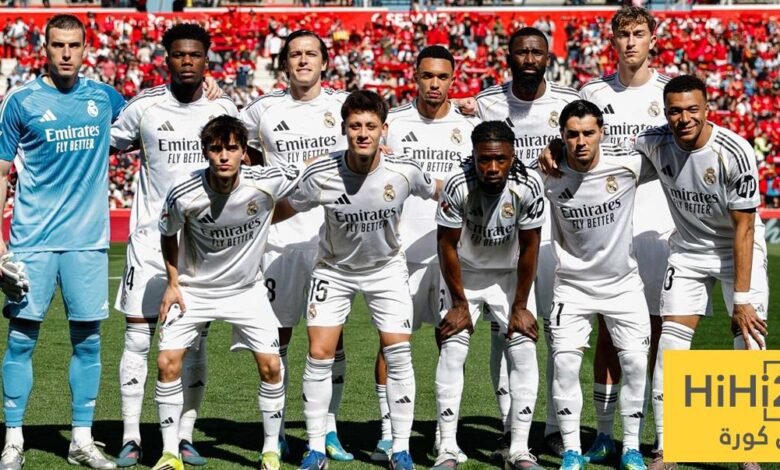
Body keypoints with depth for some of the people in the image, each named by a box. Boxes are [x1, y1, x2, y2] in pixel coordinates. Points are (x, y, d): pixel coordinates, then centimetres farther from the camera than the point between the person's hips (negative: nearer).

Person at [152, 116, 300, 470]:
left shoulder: (267, 183, -23)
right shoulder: (184, 195, -23)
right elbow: (168, 234, -1)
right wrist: (173, 283, -1)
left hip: (247, 289, 0)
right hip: (193, 289, 0)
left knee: (270, 365, -7)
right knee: (167, 363, -9)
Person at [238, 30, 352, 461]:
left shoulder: (345, 106, 4)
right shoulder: (263, 110, 4)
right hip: (280, 235, 0)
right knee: (278, 332, 3)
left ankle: (329, 429, 7)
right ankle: (275, 431, 12)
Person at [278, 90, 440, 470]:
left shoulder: (404, 172, -20)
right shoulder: (320, 175, -23)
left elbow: (439, 192, 2)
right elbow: (285, 210, -6)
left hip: (387, 268, 0)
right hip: (334, 270, 0)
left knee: (398, 354, -6)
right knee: (319, 354, -6)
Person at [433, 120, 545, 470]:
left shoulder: (528, 186, -26)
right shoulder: (457, 186, -29)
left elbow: (529, 248, -14)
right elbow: (447, 245, -16)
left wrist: (520, 306, -9)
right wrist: (459, 304, -11)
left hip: (509, 275, 1)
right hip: (464, 274, -1)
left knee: (524, 353, -6)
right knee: (452, 353, -9)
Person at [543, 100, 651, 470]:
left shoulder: (628, 163, -15)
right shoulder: (547, 174, -16)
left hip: (623, 282, 0)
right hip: (572, 284, 0)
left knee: (635, 361, -4)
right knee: (565, 361, -10)